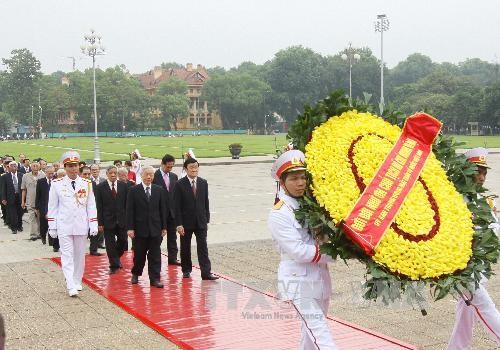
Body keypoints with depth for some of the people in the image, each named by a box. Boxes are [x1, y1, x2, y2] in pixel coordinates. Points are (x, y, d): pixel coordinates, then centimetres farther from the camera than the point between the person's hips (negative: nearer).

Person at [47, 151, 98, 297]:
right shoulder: (56, 184, -2)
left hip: (81, 226, 2)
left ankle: (77, 282, 25)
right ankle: (71, 286, -7)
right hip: (64, 226, -2)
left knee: (79, 256, 11)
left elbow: (91, 206, 4)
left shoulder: (87, 184, 2)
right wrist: (52, 227, 1)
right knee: (67, 256, -5)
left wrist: (93, 225, -2)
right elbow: (52, 207, 3)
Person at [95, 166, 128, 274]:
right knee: (110, 244, 3)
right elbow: (99, 207, -4)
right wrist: (100, 223, -8)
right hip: (108, 220, -2)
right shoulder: (100, 187, -3)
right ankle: (114, 265, 15)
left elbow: (127, 203, 5)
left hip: (122, 220, 2)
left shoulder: (123, 186, 3)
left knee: (123, 241, 6)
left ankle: (116, 258, 33)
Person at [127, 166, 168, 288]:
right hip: (140, 227, -2)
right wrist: (130, 228, -9)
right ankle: (136, 274, 30)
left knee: (155, 254, 2)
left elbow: (162, 209, 7)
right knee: (139, 254, 9)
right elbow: (130, 210, -4)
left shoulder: (159, 190, 5)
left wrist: (164, 227, 5)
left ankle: (155, 279, 7)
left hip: (155, 228, 2)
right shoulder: (133, 190, -1)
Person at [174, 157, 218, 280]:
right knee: (185, 247, 9)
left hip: (201, 221, 2)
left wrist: (207, 219, 6)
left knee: (203, 247, -2)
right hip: (186, 222, -2)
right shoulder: (180, 184, -8)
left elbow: (206, 202, 9)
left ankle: (206, 272, -3)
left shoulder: (203, 183, 4)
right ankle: (186, 270, 24)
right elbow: (177, 206, -9)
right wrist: (179, 224, -14)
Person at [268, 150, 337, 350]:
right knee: (320, 333, -12)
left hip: (320, 279, 7)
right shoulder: (279, 214, -14)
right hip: (299, 282, -7)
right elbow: (298, 251, -19)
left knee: (313, 330, 19)